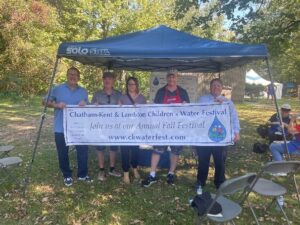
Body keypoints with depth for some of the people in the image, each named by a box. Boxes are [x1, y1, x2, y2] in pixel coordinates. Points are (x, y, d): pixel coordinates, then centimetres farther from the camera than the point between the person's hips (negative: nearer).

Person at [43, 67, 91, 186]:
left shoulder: (83, 91, 9)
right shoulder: (58, 89, 0)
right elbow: (45, 101, -1)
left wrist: (84, 105, -12)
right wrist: (56, 105, -19)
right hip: (61, 128, -2)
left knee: (83, 150, 6)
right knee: (63, 153, 8)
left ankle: (82, 174, 25)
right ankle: (67, 175, 27)